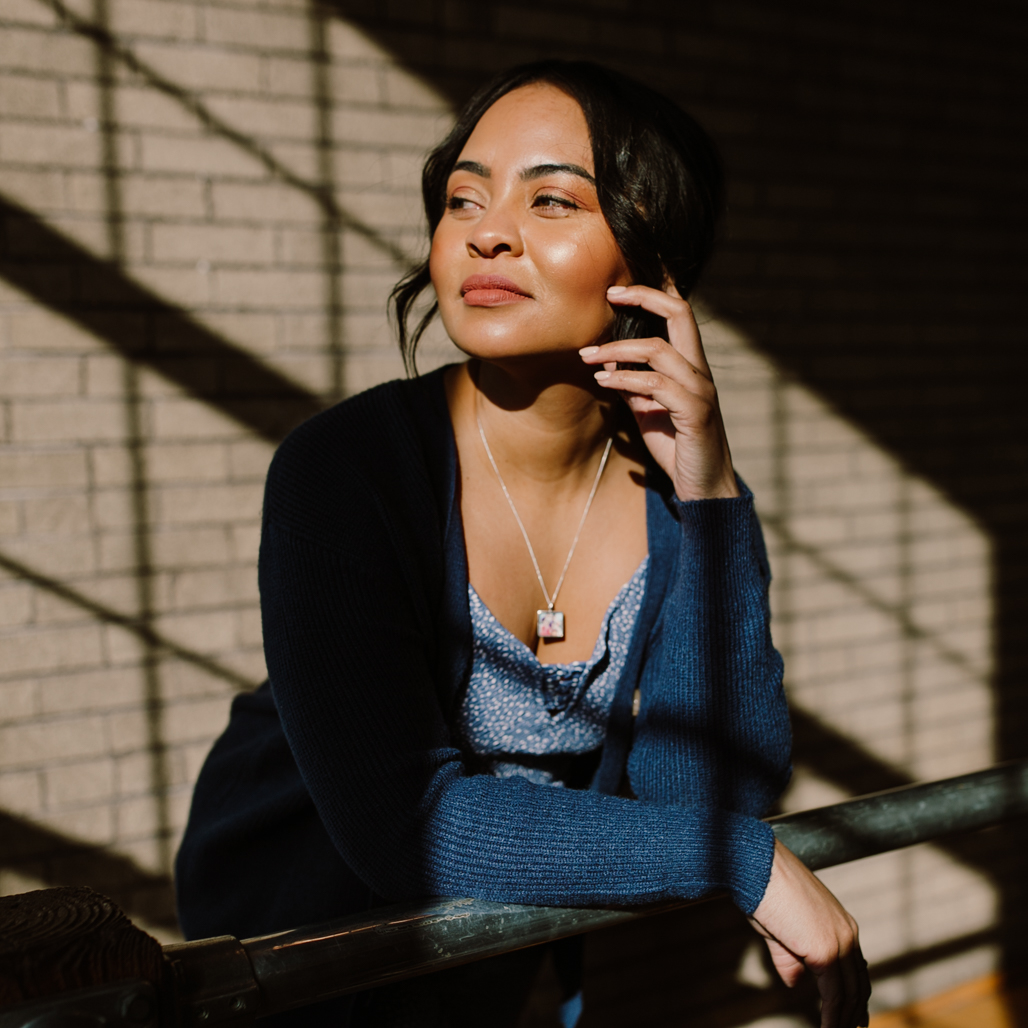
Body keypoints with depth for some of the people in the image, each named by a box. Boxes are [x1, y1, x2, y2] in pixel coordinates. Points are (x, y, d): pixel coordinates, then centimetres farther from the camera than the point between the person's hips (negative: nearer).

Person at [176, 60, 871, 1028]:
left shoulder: (667, 487, -10)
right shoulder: (343, 467, -21)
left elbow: (706, 788, -18)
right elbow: (401, 822, -27)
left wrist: (707, 488, -25)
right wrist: (740, 858, -26)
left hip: (524, 945, 3)